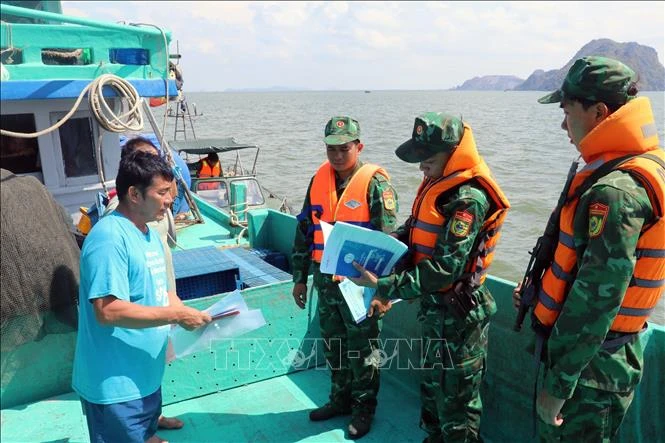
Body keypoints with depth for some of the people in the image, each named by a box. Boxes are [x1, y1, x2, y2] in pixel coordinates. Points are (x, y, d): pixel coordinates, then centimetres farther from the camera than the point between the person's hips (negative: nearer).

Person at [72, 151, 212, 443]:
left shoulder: (148, 233, 8)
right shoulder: (110, 238, -23)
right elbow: (108, 311, -29)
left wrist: (187, 314, -3)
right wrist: (176, 315, -24)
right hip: (116, 383, -9)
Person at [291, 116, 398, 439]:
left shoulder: (375, 183, -12)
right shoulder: (319, 179, 6)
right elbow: (304, 230, 11)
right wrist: (300, 277, 12)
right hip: (325, 281, 6)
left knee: (362, 350, 9)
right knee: (333, 345, 19)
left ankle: (363, 408, 29)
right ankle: (341, 399, 39)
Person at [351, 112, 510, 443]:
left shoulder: (469, 199, -24)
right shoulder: (437, 183, 5)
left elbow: (444, 269, -28)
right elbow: (413, 232, 10)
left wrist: (383, 287, -27)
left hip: (457, 315, -9)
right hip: (435, 307, 9)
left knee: (455, 400, 9)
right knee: (431, 386, 25)